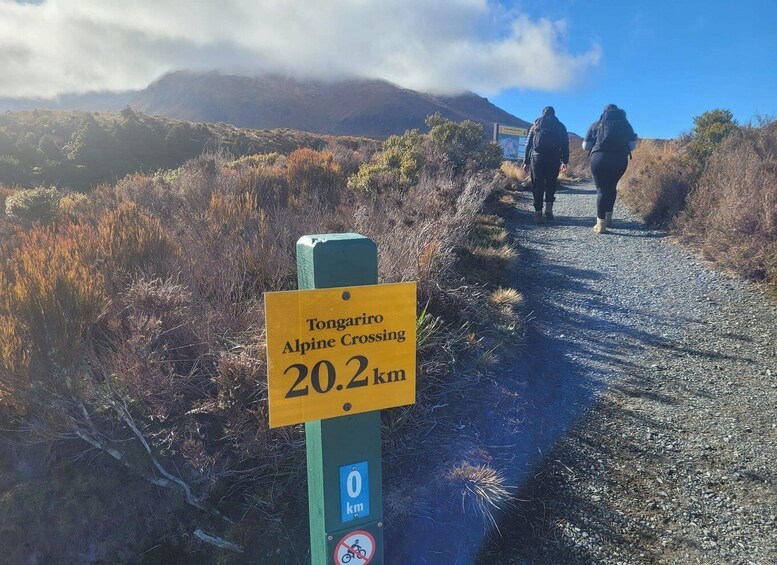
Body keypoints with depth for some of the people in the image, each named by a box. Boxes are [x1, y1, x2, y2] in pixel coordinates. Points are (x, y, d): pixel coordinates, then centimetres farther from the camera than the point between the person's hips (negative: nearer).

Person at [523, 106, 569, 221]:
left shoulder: (536, 125, 15)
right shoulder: (560, 126, 13)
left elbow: (528, 144, 10)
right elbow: (565, 145, 6)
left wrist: (526, 162, 10)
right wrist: (564, 161, 7)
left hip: (537, 157, 0)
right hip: (554, 159, 0)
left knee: (537, 184, 2)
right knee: (551, 183, 10)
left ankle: (538, 211, -2)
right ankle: (549, 207, -8)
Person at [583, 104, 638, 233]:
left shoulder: (596, 124, 11)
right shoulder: (626, 124, 15)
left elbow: (585, 146, 7)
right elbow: (632, 145, 8)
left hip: (599, 158, -2)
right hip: (620, 160, 2)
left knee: (601, 189, 0)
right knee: (611, 186, 21)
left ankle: (601, 223, -8)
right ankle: (608, 217, 21)